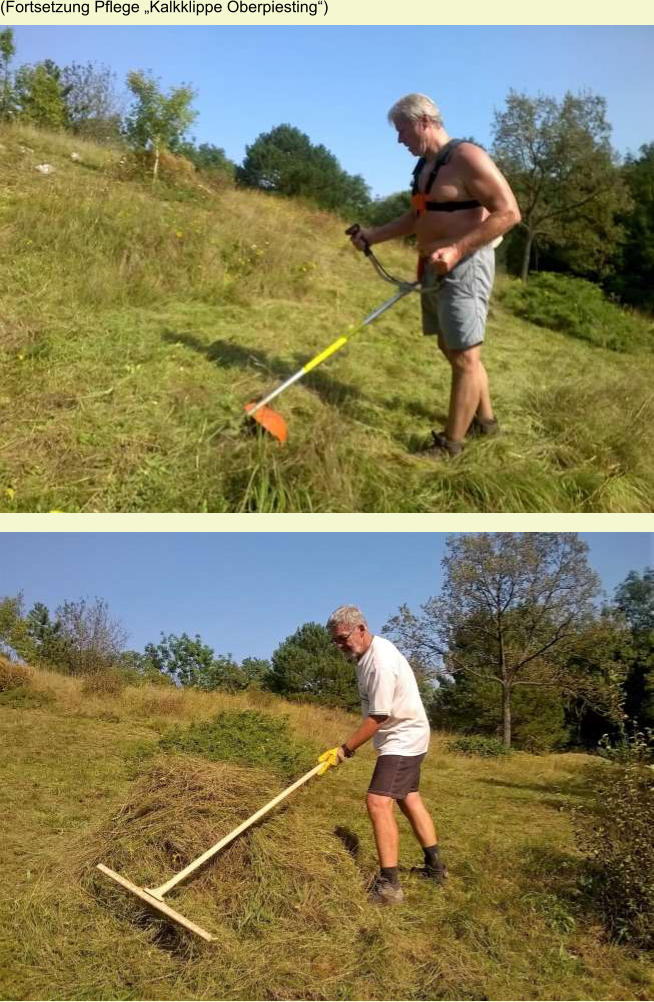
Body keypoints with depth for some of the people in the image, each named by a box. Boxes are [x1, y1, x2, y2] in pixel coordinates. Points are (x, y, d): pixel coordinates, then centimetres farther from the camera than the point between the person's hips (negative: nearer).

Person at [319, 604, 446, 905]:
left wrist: (345, 749, -19)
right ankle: (435, 866, 35)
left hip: (403, 739, -11)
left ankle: (389, 885, -13)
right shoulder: (366, 653, 2)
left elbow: (378, 717, -27)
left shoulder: (381, 662, -29)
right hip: (404, 737, 11)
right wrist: (349, 745, 17)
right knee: (409, 798, 20)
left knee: (379, 802, -18)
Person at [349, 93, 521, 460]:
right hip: (435, 268, 10)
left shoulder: (467, 158, -15)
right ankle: (484, 419, 31)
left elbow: (509, 212, -20)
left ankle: (450, 443, 1)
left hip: (464, 268, -10)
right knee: (454, 349, 16)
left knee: (465, 356, -5)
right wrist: (374, 234, 15)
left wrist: (456, 249, -26)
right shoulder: (424, 165, 14)